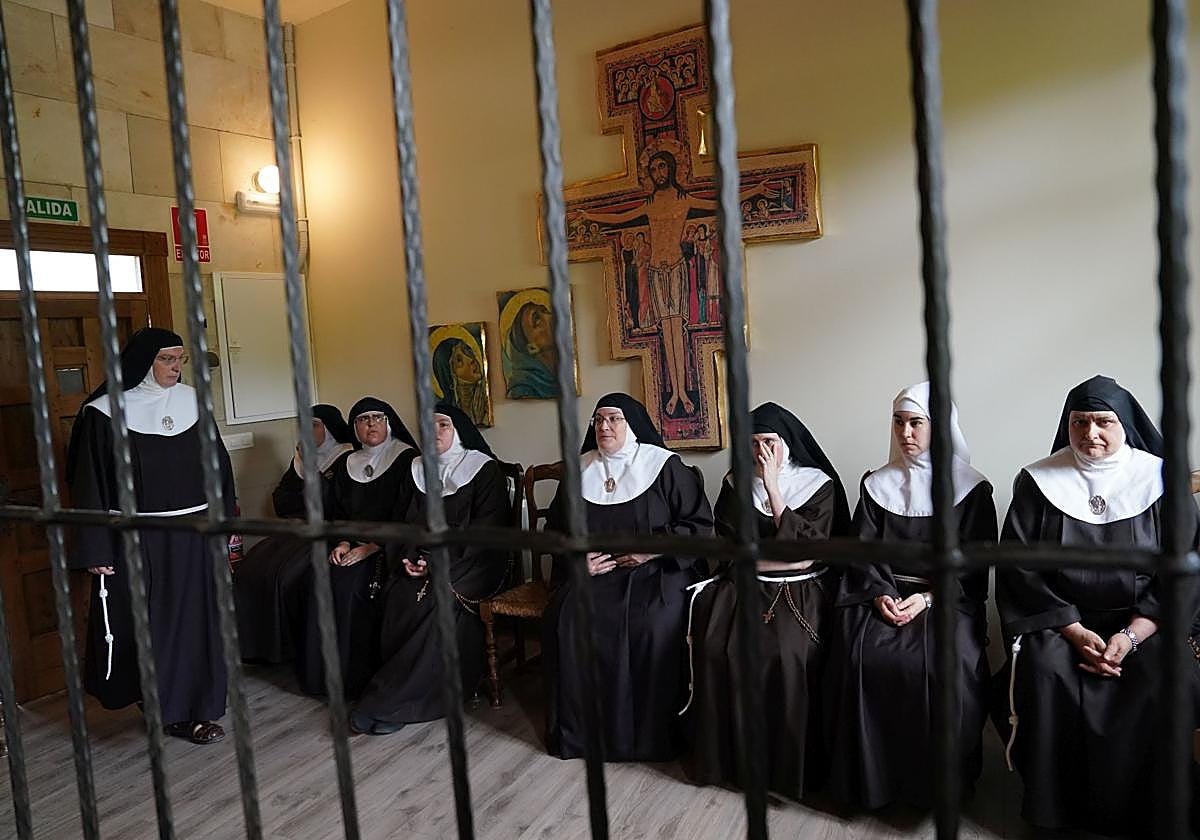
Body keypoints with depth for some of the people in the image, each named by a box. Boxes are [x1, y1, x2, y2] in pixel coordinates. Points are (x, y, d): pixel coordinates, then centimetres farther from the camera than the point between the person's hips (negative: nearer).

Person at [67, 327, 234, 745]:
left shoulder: (192, 402, 4)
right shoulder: (106, 413, -8)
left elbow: (218, 464, 9)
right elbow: (90, 485, -8)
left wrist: (226, 522, 8)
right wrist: (96, 551, -10)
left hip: (193, 536, 4)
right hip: (138, 541, -4)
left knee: (196, 617, 9)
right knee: (151, 624, 4)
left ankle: (192, 704, 24)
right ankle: (170, 711, 18)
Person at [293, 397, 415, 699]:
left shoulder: (407, 461, -4)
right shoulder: (345, 465, 15)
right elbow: (335, 513, 16)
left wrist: (370, 548, -16)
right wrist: (342, 542, -4)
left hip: (387, 548, -5)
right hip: (352, 546, 6)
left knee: (349, 586, -27)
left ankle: (355, 676, -14)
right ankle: (322, 672, -7)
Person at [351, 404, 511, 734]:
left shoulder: (485, 470, -1)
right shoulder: (417, 469, 15)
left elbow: (486, 531, -8)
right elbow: (402, 521, 15)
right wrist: (409, 557, -5)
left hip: (470, 566, -4)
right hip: (420, 562, 5)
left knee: (442, 602, -29)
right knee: (398, 597, -24)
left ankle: (390, 702, -22)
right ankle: (407, 689, -16)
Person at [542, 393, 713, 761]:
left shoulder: (665, 466, 1)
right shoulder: (579, 470, 12)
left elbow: (699, 523, -2)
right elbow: (555, 527, 18)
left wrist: (655, 548, -14)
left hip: (656, 571, -3)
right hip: (591, 571, 3)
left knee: (654, 624, -31)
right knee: (565, 619, -24)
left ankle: (654, 733, -10)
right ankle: (577, 729, -7)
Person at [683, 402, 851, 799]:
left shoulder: (818, 483, 1)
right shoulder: (736, 483, 8)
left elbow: (807, 546, -12)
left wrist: (772, 486, -14)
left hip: (801, 591, -2)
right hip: (747, 586, 3)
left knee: (788, 654, -29)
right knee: (717, 646, -24)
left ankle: (791, 762, -8)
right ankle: (726, 754, -5)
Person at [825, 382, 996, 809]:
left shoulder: (971, 488, 4)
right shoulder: (876, 484, 11)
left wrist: (929, 597, -15)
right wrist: (879, 593, -12)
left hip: (946, 598, -2)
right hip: (883, 593, 2)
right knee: (860, 653, -25)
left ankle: (939, 783, -6)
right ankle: (868, 776, -7)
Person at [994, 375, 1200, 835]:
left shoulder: (1162, 482, 1)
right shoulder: (1038, 482, 0)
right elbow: (1019, 568, -2)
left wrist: (1131, 634, -14)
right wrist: (1076, 631, -12)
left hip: (1142, 622, 1)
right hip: (1058, 620, -1)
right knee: (1044, 674, -29)